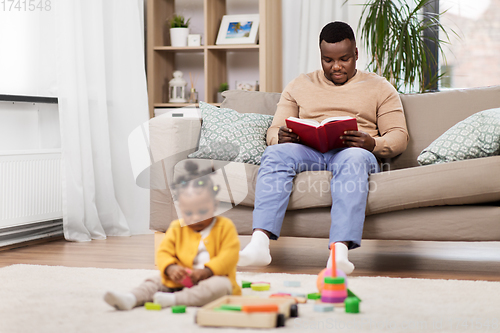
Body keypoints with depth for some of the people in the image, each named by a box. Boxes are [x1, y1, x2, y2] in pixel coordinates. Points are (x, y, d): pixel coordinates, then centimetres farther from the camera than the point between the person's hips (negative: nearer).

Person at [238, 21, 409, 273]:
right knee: (275, 154, -32)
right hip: (308, 152, 2)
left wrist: (373, 144, -14)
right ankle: (259, 245, -47)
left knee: (353, 158, -39)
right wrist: (280, 137, -9)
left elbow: (399, 136, 10)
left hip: (356, 153, -2)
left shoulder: (379, 87, 19)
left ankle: (339, 252, -55)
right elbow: (273, 131, 17)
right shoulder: (300, 86, 24)